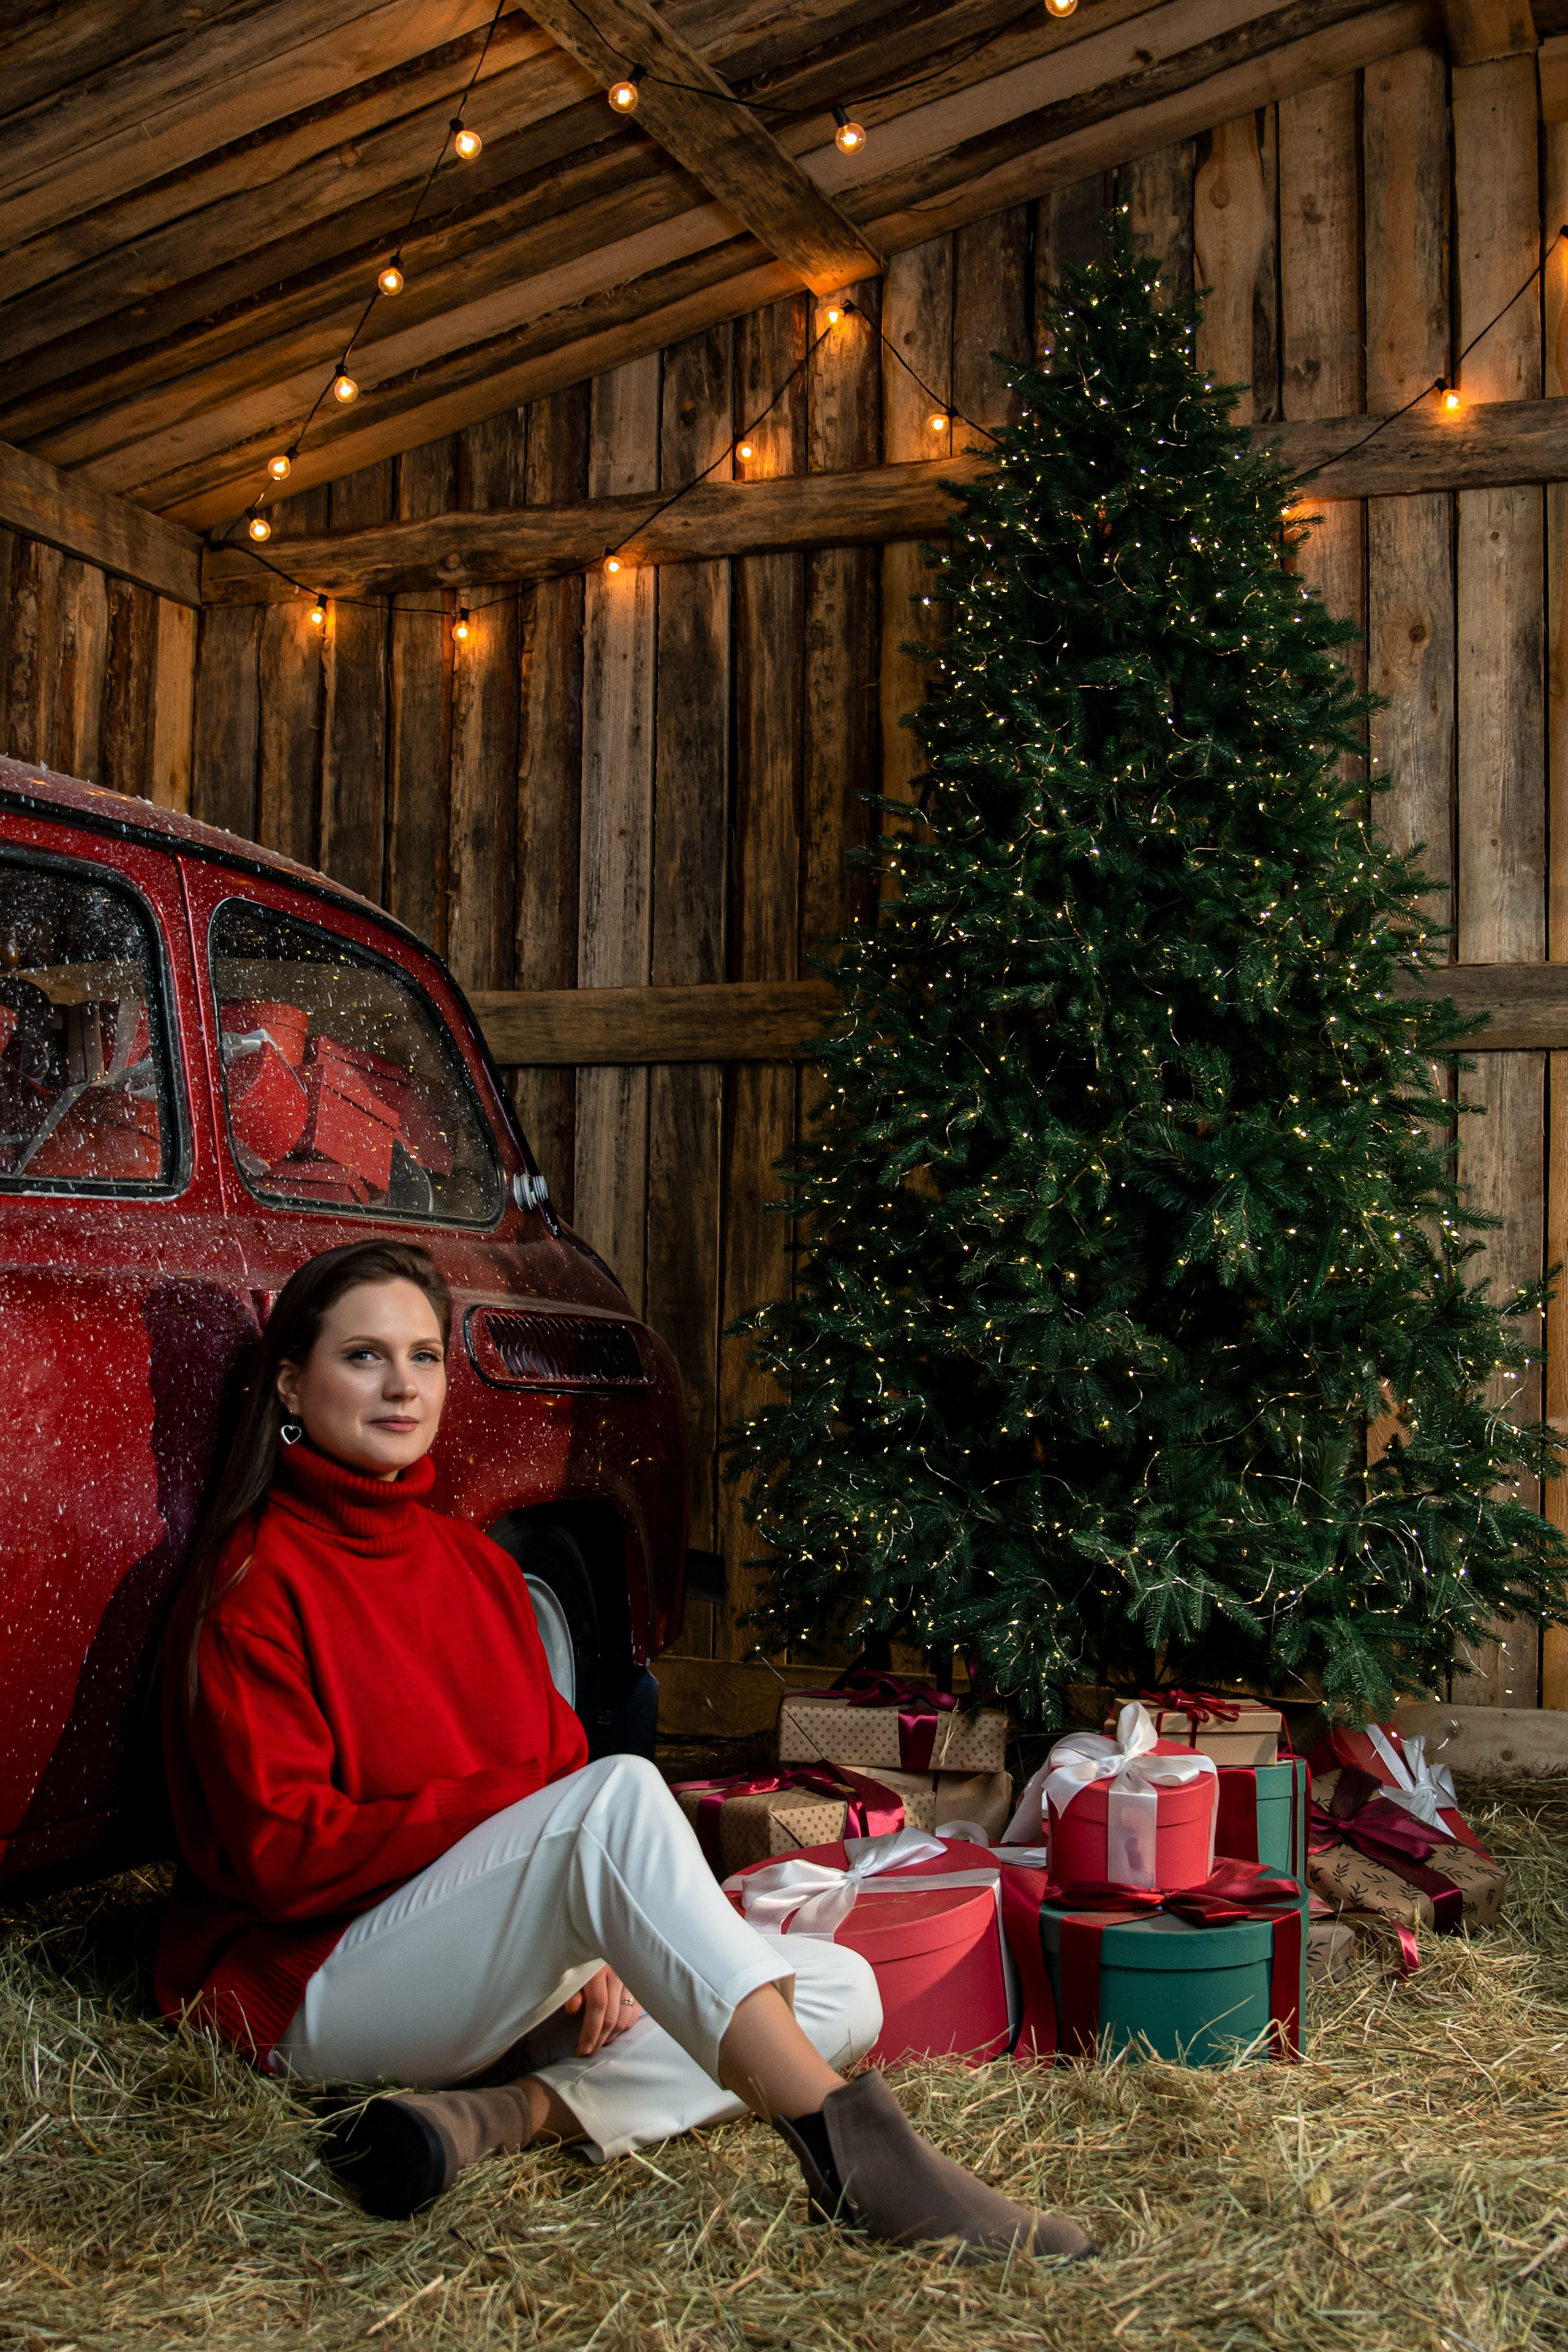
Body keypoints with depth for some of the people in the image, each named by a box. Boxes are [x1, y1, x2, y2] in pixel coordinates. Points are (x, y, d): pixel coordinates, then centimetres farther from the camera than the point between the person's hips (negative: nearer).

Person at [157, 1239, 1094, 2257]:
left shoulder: (476, 1564, 13)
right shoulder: (259, 1582, -9)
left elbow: (557, 1766, 11)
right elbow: (284, 1853, -16)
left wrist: (602, 1943, -7)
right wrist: (513, 1802, -19)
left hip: (484, 1978, 8)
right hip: (315, 1986, -8)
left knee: (842, 1991, -5)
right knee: (620, 1792, -32)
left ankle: (499, 2115, -23)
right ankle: (843, 2136, -40)